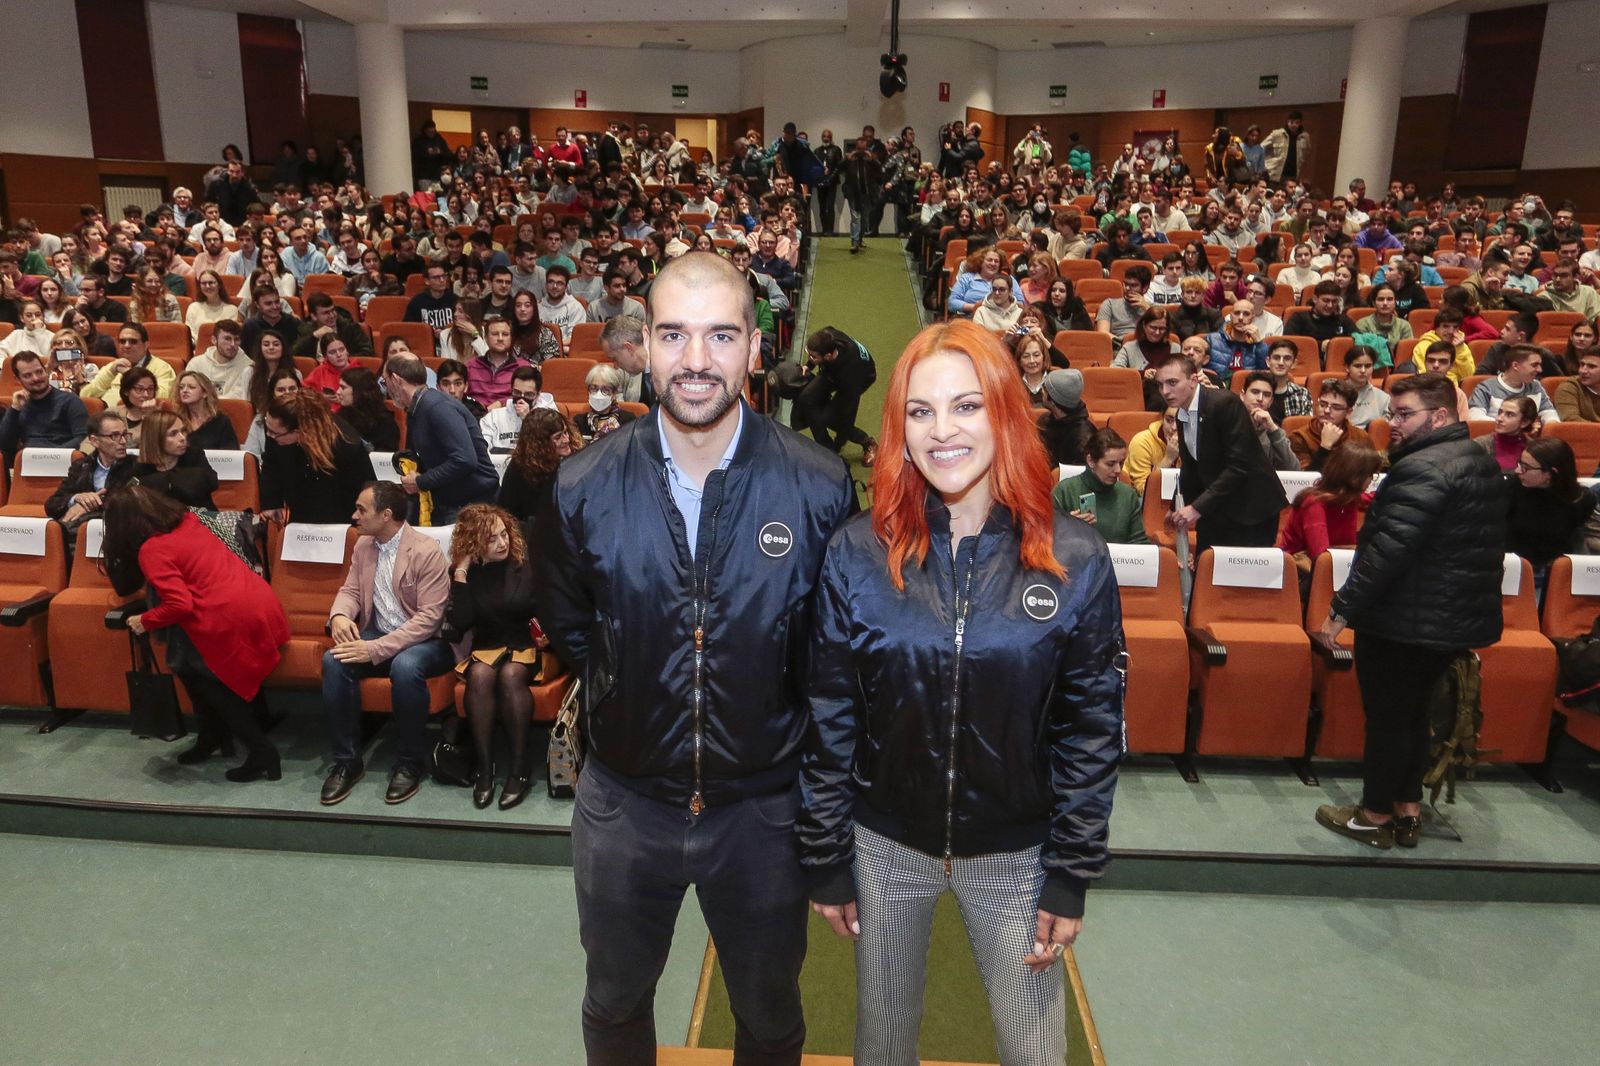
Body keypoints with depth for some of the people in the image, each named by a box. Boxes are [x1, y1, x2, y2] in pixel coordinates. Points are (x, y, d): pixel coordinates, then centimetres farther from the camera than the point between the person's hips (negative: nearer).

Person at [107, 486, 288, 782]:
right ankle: (214, 735, 26)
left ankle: (260, 750, 9)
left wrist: (144, 621, 4)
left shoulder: (151, 550, -5)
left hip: (236, 619, -8)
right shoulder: (187, 521, 16)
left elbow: (179, 605, -13)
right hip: (262, 604, 8)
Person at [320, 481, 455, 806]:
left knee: (405, 666, -38)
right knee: (333, 661, -23)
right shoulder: (363, 545, 6)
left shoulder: (426, 551, -17)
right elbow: (350, 590, 12)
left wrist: (377, 649, -27)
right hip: (377, 635, 6)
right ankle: (347, 760, -11)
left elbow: (430, 617, -22)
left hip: (424, 641, -6)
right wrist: (340, 615, -14)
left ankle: (411, 763, -17)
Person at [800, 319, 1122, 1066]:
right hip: (884, 844, 1)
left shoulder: (1075, 561, -12)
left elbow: (1094, 727, -5)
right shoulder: (858, 553, -11)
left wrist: (1071, 875, -3)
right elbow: (828, 719, -5)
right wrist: (824, 860, -1)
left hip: (1014, 854, 0)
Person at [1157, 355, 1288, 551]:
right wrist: (1179, 511, 4)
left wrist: (1197, 507, -24)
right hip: (1213, 513, 7)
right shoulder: (1181, 417, 7)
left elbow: (1239, 465, -22)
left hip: (1251, 512, -7)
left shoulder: (1225, 403, -17)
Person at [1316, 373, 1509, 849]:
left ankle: (1376, 816, 16)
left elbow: (1388, 550, -28)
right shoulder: (1482, 463, 11)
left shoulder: (1423, 468, -22)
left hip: (1406, 622, -9)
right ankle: (1408, 809, 29)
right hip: (1459, 618, 9)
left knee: (1386, 716, 4)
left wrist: (1341, 610, -23)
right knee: (1412, 712, 20)